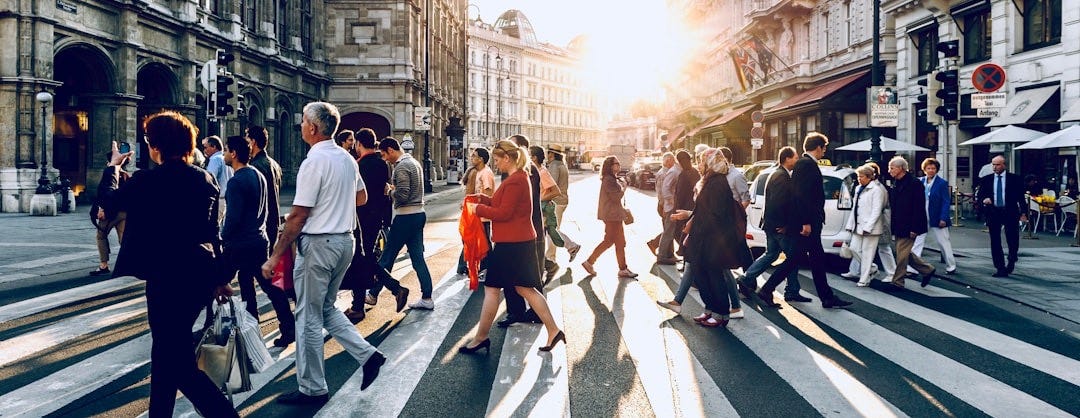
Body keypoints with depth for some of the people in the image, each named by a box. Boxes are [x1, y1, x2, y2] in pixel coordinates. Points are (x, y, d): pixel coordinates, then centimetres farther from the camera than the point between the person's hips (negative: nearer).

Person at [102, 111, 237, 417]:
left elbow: (111, 202, 8)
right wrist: (221, 277, 17)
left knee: (181, 363, -1)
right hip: (201, 274, 7)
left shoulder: (147, 180, -11)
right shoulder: (206, 179, 5)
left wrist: (113, 167, 24)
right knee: (166, 349, 21)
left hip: (168, 276, -7)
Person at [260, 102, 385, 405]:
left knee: (309, 317, 4)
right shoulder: (347, 158, 7)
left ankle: (312, 389, 13)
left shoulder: (314, 161, -17)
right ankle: (367, 354, 12)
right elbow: (362, 197, 22)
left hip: (318, 243, -8)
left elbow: (298, 216, -18)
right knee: (326, 308, 22)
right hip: (345, 240, 8)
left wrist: (275, 257, -14)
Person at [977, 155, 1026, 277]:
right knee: (995, 243, 2)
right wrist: (984, 199, -15)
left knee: (1013, 242, 3)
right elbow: (979, 195, 8)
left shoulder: (1014, 179, 1)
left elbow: (1020, 196, 3)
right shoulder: (986, 180, 6)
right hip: (993, 213, 2)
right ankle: (1000, 268, 9)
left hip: (1010, 213, -1)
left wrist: (1023, 213, -2)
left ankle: (1011, 263, 29)